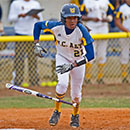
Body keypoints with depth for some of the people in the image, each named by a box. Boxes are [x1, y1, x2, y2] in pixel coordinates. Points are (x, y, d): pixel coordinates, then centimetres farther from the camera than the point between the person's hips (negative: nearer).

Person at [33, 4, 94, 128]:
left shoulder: (82, 31, -33)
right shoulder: (56, 27, -26)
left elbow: (90, 55, -35)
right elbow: (38, 25, -7)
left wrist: (72, 65, -39)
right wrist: (37, 44, -15)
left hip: (78, 61, 0)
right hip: (62, 58, 0)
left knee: (76, 92, 6)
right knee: (63, 83, -25)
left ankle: (75, 115, 36)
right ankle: (57, 111, -1)